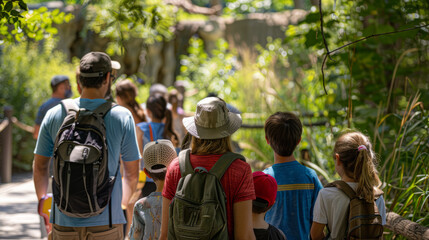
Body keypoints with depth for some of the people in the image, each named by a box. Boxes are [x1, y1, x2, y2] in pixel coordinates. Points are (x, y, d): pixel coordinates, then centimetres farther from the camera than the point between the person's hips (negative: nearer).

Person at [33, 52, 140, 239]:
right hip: (105, 222, -2)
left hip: (64, 221, 2)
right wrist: (123, 202, 22)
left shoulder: (54, 115, 1)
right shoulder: (122, 117, -4)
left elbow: (39, 166, 8)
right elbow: (132, 173, 4)